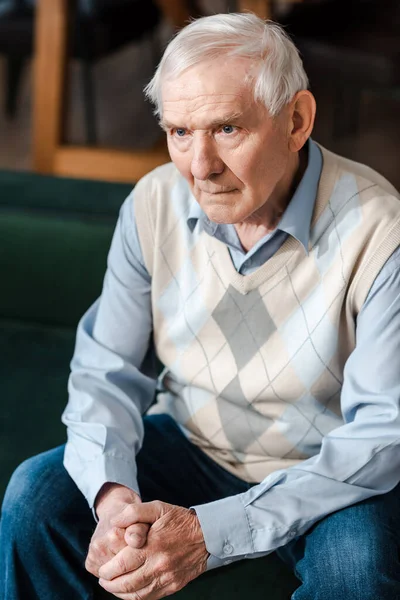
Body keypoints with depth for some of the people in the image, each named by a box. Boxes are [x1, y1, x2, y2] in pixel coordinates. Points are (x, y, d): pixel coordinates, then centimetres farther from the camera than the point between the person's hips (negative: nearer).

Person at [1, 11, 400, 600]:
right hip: (192, 448, 3)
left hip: (331, 475, -3)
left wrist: (212, 532, -32)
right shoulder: (154, 204, -10)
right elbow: (106, 371, -4)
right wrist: (113, 494, -26)